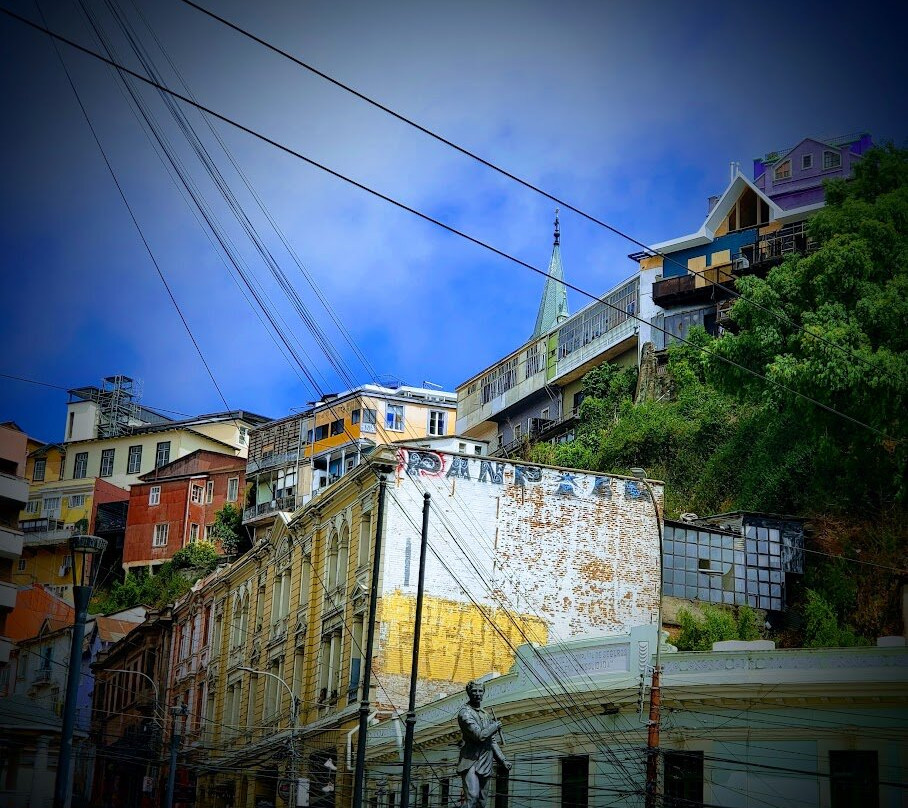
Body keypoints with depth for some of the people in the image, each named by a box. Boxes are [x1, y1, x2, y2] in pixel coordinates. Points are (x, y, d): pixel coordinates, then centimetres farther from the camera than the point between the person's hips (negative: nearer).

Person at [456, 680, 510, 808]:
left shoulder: (486, 715, 20)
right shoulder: (465, 712, -7)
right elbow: (480, 735, -18)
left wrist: (502, 760, 18)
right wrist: (496, 725, -2)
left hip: (485, 764, 8)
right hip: (470, 762, -8)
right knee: (473, 798, -23)